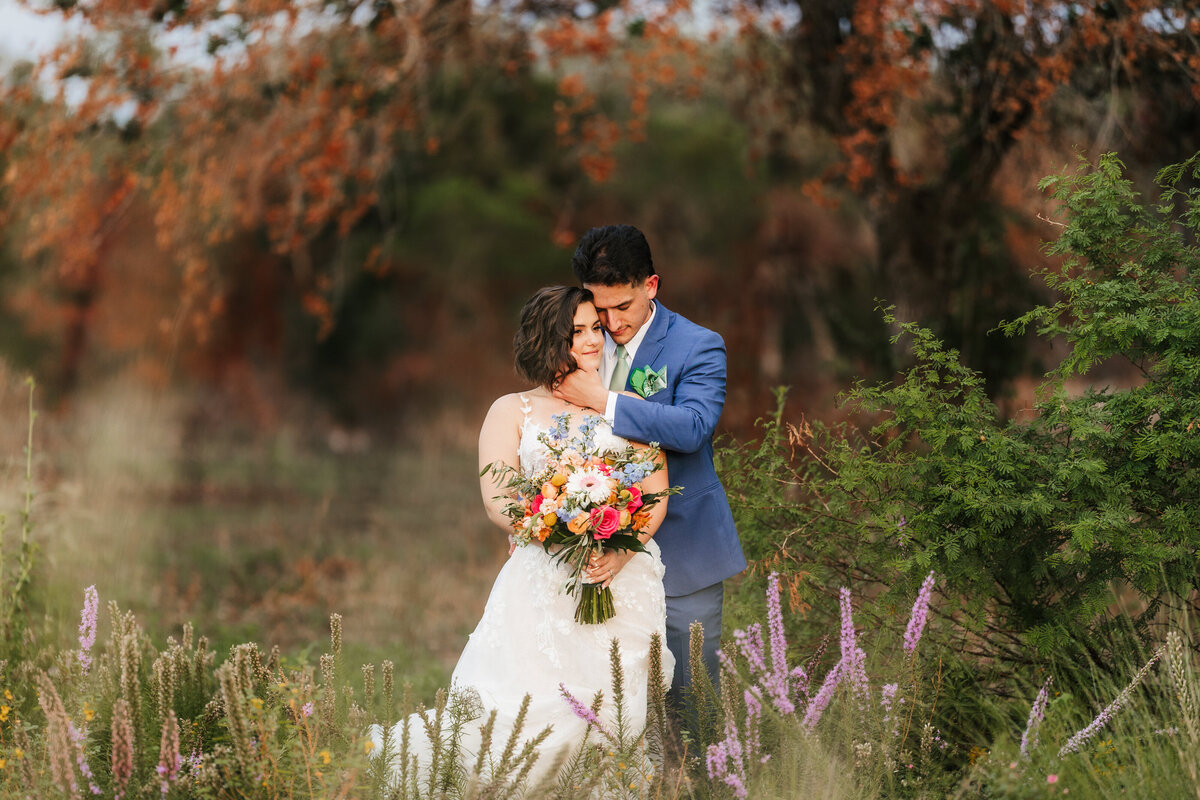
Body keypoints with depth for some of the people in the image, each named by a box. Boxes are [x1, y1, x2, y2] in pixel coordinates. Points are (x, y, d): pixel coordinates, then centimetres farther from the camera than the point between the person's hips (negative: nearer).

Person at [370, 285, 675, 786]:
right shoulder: (512, 412, 13)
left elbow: (656, 496, 9)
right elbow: (497, 501, 1)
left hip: (623, 583, 2)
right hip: (543, 582, -2)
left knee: (611, 714, -9)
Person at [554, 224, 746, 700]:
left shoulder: (697, 348, -7)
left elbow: (693, 427, -25)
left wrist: (604, 401, -27)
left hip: (680, 551, -4)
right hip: (606, 549, 4)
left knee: (687, 693, -1)